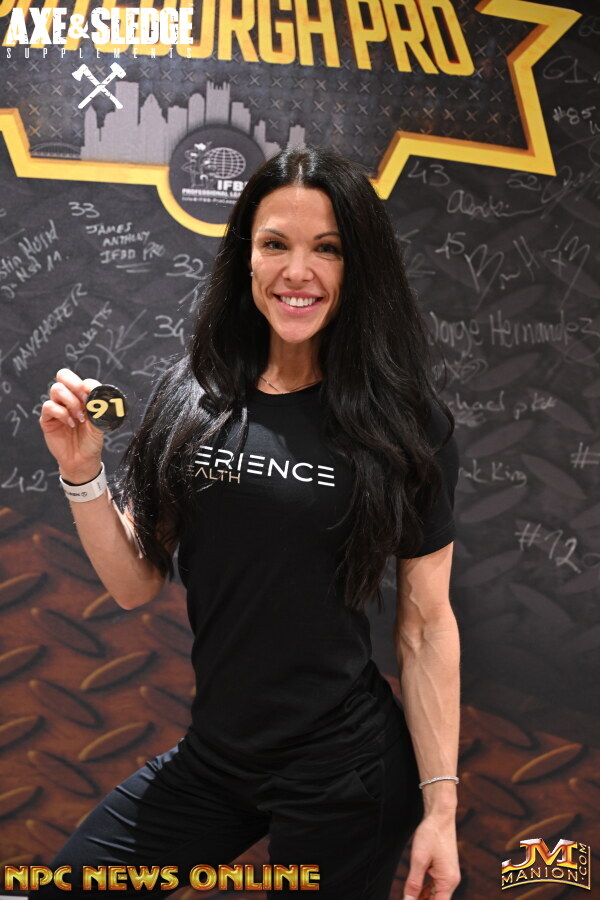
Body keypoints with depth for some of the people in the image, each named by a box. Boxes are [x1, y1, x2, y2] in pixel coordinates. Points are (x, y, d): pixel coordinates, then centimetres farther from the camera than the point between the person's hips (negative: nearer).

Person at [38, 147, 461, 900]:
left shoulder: (405, 423, -11)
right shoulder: (191, 395, -3)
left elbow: (426, 624, -7)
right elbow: (135, 585, 1)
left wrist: (440, 803, -7)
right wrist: (81, 472, -14)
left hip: (342, 773, -3)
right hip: (210, 757, 4)